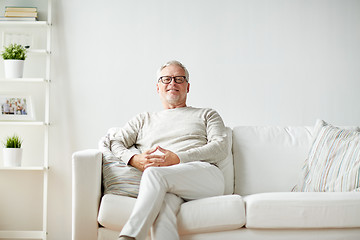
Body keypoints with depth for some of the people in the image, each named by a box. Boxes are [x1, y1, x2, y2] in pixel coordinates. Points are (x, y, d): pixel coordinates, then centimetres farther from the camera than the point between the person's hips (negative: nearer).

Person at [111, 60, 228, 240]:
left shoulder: (207, 115, 27)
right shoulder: (144, 120, 33)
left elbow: (220, 148, 9)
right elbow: (114, 142, 22)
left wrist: (178, 158, -6)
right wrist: (135, 159, -3)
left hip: (206, 175, -1)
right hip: (166, 185, 1)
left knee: (154, 173, -34)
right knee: (163, 203, -39)